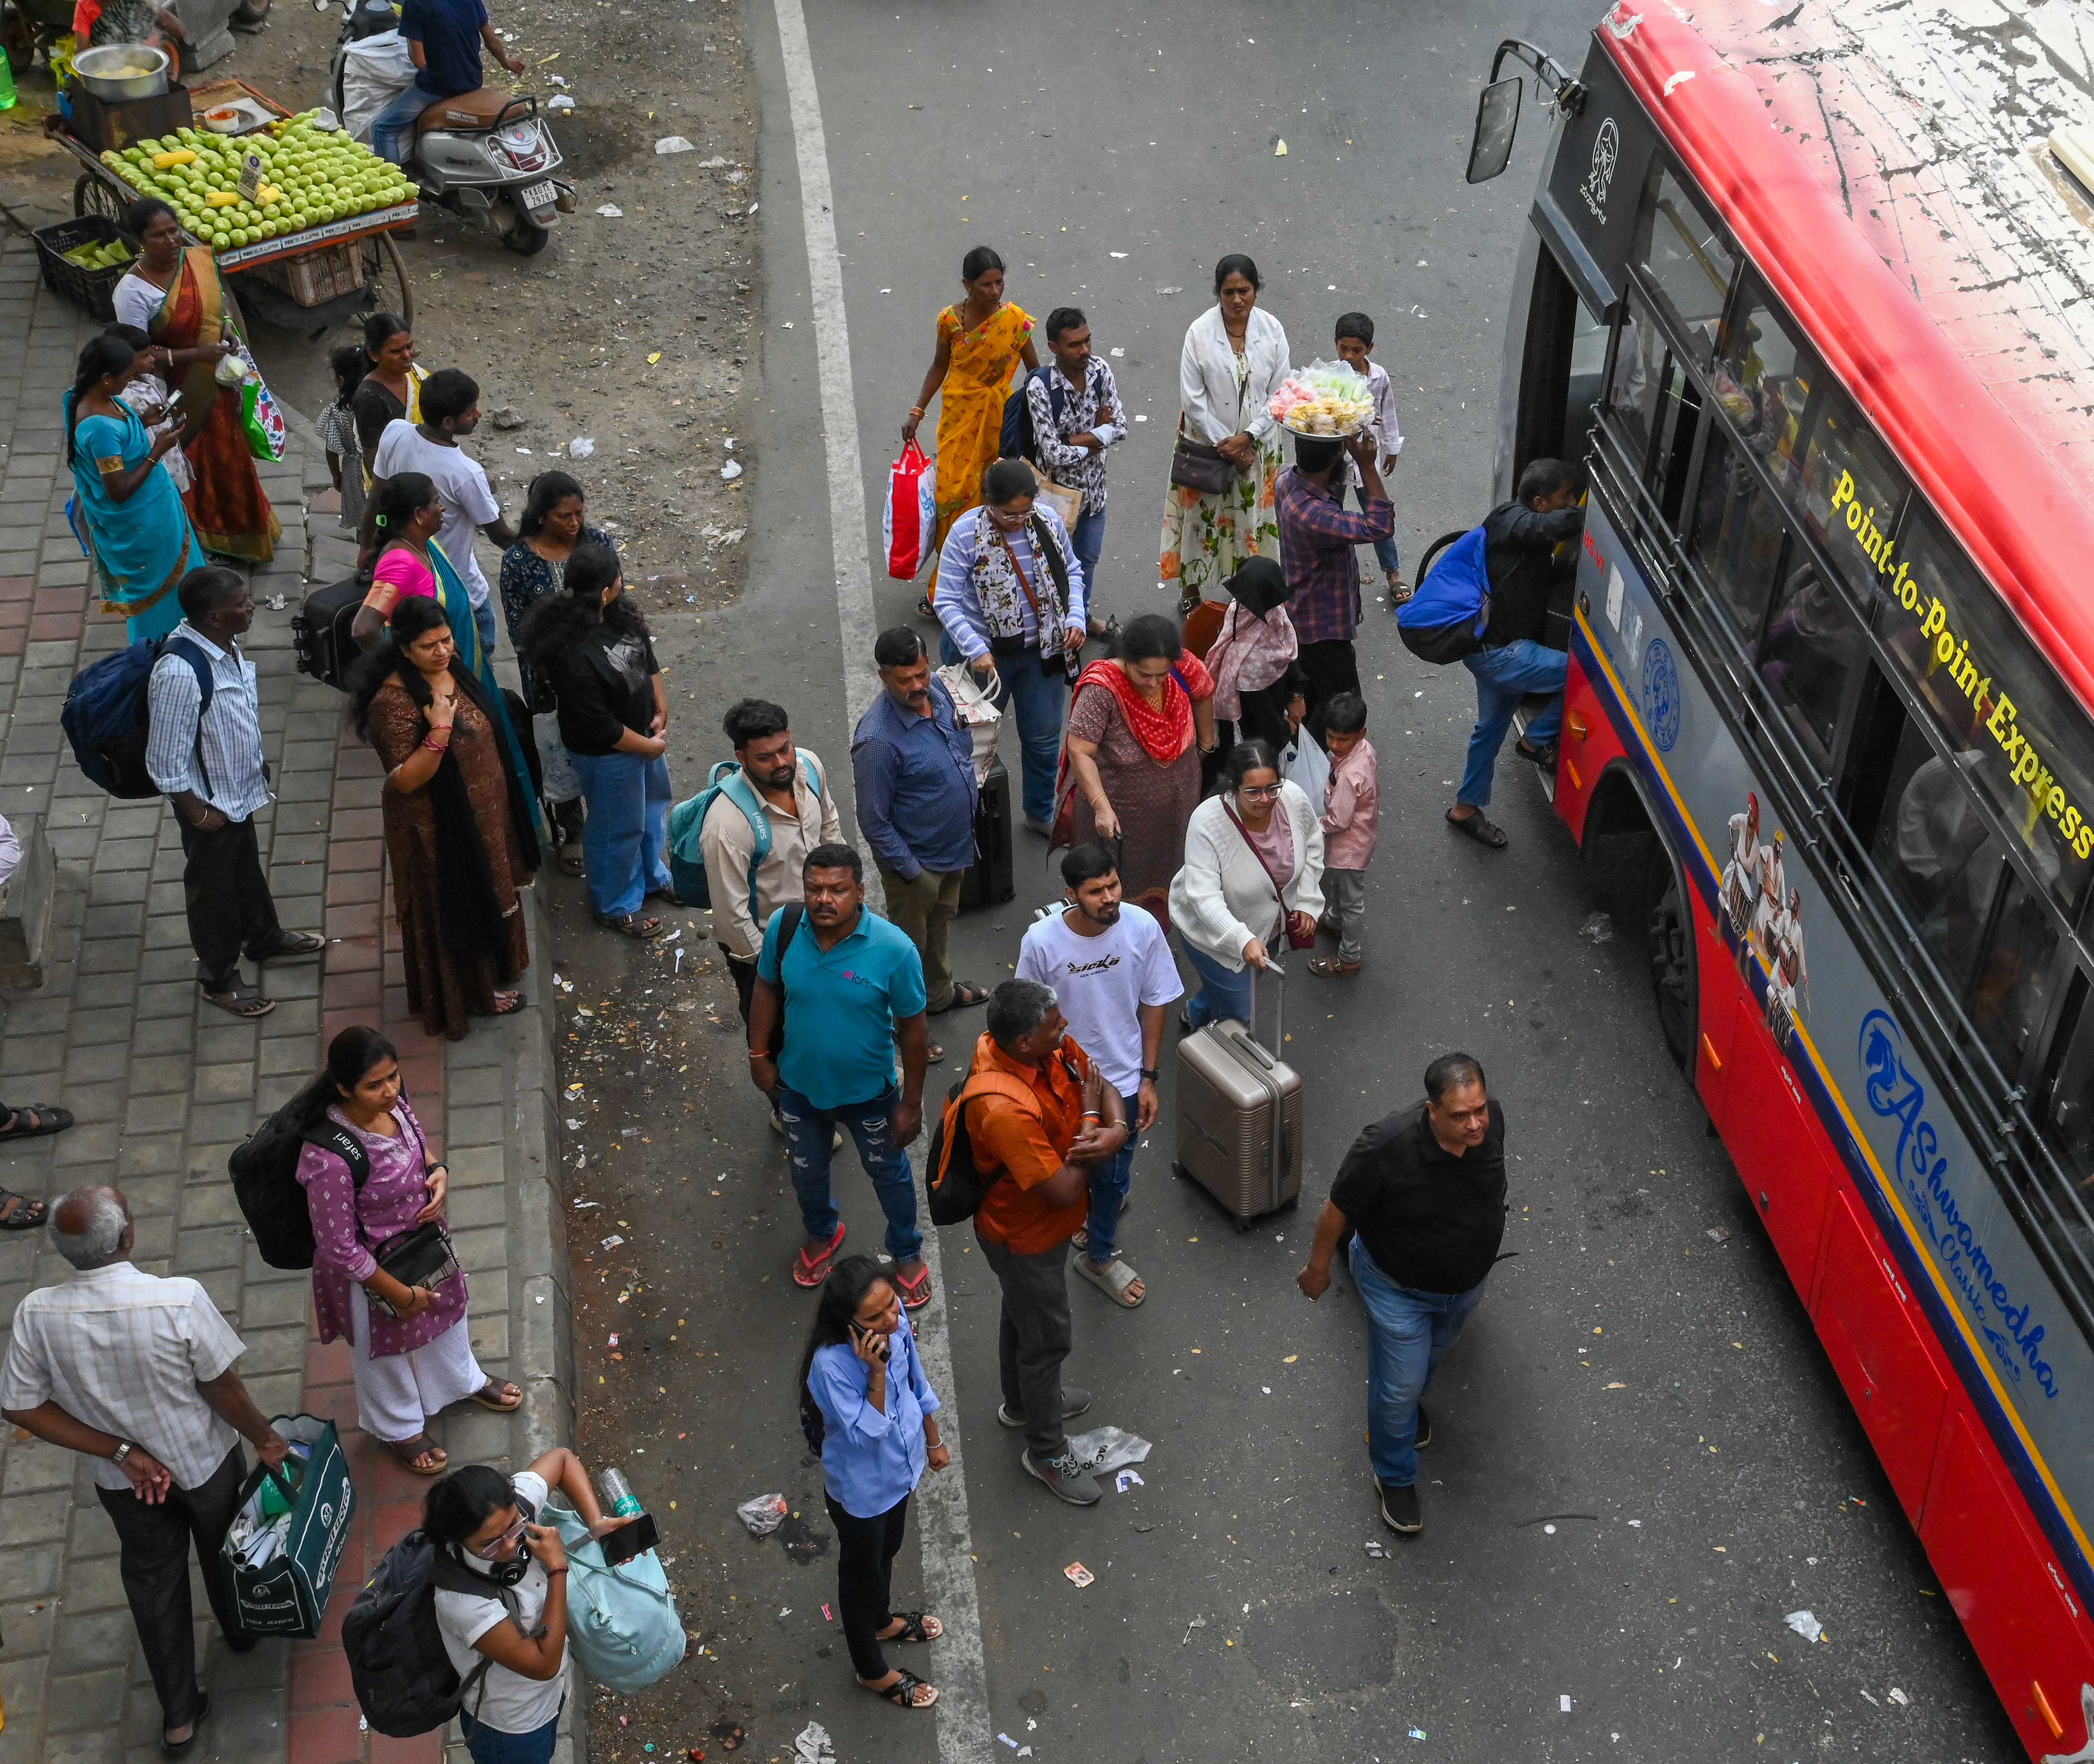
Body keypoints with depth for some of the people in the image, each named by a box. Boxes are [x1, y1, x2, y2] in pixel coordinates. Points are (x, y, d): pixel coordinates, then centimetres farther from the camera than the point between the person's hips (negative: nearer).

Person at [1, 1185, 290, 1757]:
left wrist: (121, 1453, -12)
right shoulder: (180, 1301, -34)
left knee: (154, 1587, 24)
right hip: (205, 1464, -2)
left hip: (124, 1484, 2)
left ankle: (179, 1717, 38)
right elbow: (224, 1389, -22)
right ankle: (239, 1629, 59)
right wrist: (265, 1437, -3)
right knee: (223, 1553, 30)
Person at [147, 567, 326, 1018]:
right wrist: (199, 813, -19)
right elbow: (166, 763, -27)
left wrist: (257, 762, 16)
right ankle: (219, 980, 35)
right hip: (209, 804, -8)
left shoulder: (224, 644, -9)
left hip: (240, 790, 8)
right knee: (213, 887, 14)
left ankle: (265, 939, 54)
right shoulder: (180, 673, -35)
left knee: (247, 868, 30)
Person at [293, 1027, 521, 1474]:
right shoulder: (329, 1161, -41)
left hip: (423, 1234, 6)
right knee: (385, 1347, 24)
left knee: (445, 1308, 33)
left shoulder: (393, 1101, -20)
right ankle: (398, 1428, 55)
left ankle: (463, 1379, 66)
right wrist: (400, 1294, -17)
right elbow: (339, 1249, -29)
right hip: (375, 1267, -6)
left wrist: (438, 1170, -18)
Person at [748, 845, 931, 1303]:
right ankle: (821, 1234, 60)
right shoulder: (783, 927, -22)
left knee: (889, 1174, 23)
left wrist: (911, 1104, -11)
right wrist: (759, 1055, 3)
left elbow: (912, 1031, -17)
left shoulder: (894, 950, -30)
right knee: (807, 1171, 28)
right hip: (800, 1084, 3)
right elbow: (766, 989, -2)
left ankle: (907, 1252, 51)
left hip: (868, 1093, -2)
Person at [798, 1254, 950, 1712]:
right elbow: (865, 1435, -32)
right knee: (862, 1573, 21)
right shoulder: (830, 1365, -39)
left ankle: (882, 1621, 63)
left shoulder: (896, 1321, -20)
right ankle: (872, 1671, 47)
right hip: (860, 1490, -6)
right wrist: (876, 1373, -43)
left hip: (899, 1470, 6)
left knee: (887, 1552, 33)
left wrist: (933, 1440, 13)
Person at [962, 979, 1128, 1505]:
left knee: (1022, 1314, 31)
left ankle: (1024, 1401, 57)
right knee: (1046, 1339, 14)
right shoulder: (1006, 1109, -43)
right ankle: (1046, 1451, 37)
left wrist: (1116, 1130, -27)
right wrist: (1090, 1116, -26)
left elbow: (1103, 1087, -4)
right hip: (1025, 1238, -8)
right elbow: (1065, 1190, -36)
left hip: (1044, 1223, 8)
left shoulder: (1049, 1046, -18)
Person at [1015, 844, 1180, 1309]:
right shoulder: (1042, 942, -25)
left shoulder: (1143, 930, -21)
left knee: (1113, 1176, 21)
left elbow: (1154, 1005, -7)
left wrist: (1148, 1079, -3)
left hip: (1124, 1079, 2)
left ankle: (1099, 1255, 48)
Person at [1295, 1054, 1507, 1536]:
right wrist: (1317, 1269, -7)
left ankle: (1410, 1401, 65)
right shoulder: (1386, 1148, -40)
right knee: (1399, 1386, 13)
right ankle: (1395, 1477, 41)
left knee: (1434, 1353, 32)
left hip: (1467, 1281, 5)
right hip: (1399, 1288, -5)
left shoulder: (1492, 1121, -25)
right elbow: (1337, 1210, -21)